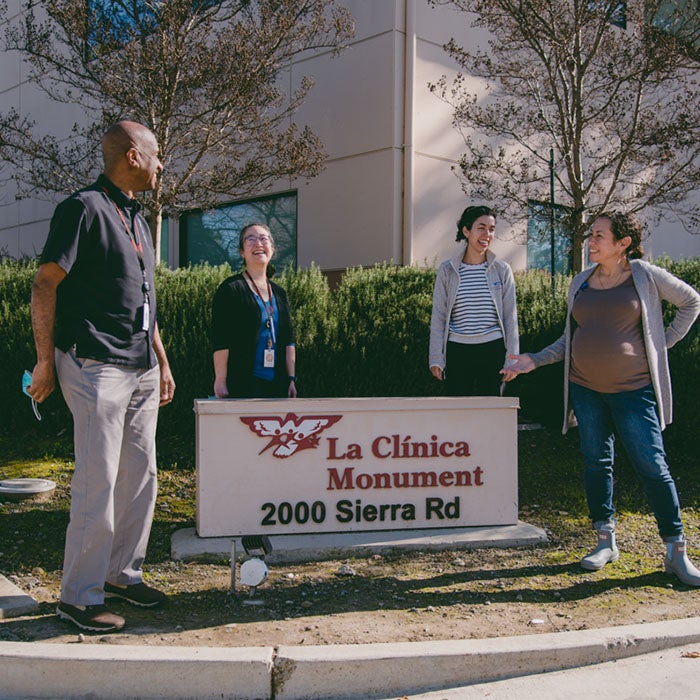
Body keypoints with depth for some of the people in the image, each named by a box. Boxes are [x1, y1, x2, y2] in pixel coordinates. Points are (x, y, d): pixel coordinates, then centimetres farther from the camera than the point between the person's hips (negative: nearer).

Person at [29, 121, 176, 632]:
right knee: (98, 481, -6)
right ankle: (80, 595, 6)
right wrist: (46, 360, -13)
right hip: (98, 367, -9)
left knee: (141, 477, 11)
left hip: (142, 371, 9)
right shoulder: (85, 207, -8)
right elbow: (45, 284, -11)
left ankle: (123, 573, 25)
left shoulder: (136, 219, 19)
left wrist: (162, 362, 21)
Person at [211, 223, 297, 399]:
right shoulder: (231, 289, -4)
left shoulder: (279, 293, 15)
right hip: (242, 384, -6)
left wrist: (291, 378, 11)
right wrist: (220, 382, -14)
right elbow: (220, 341, -9)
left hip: (277, 384, 6)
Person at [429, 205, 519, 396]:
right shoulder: (447, 270, 3)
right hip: (458, 352, 0)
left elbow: (510, 317, 7)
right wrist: (436, 358, 1)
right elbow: (438, 317, 5)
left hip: (493, 351, 0)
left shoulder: (502, 270, 5)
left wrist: (512, 358, 2)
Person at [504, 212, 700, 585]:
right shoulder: (580, 283, 9)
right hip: (585, 388, 4)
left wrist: (663, 343, 3)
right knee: (596, 463, 8)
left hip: (632, 390, -4)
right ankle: (606, 541, 21)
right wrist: (534, 360, 7)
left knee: (652, 465, -4)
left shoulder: (646, 276, -3)